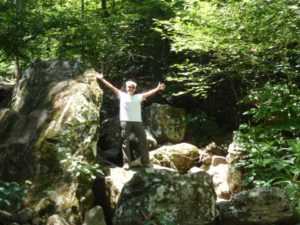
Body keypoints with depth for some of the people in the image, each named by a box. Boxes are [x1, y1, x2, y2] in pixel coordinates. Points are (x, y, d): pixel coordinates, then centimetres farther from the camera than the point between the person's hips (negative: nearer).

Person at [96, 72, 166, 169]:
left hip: (137, 121, 1)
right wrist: (102, 79, 3)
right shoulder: (122, 95, 12)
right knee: (125, 141, -1)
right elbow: (111, 87, 8)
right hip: (125, 121, -1)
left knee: (143, 140, -1)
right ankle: (127, 162, 3)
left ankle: (145, 161, 9)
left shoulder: (139, 96, 16)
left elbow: (149, 93, 7)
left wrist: (158, 88, -5)